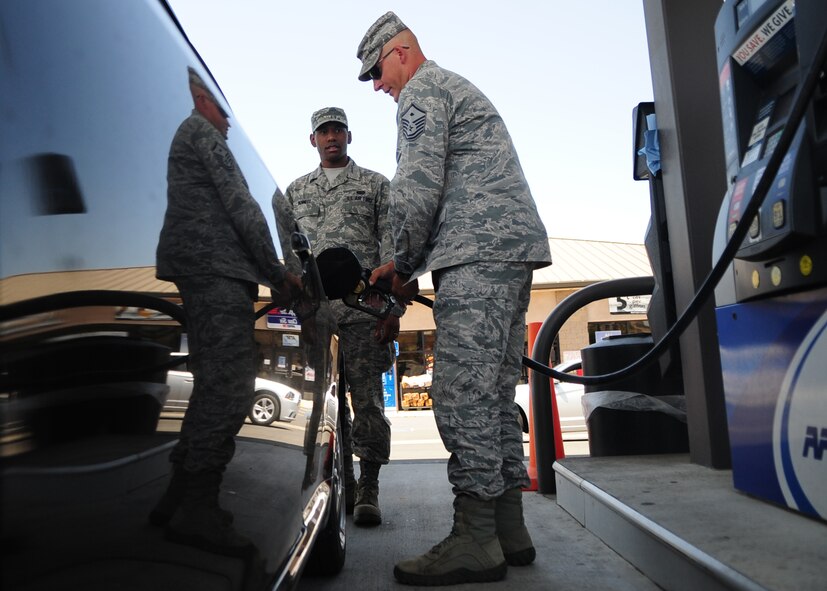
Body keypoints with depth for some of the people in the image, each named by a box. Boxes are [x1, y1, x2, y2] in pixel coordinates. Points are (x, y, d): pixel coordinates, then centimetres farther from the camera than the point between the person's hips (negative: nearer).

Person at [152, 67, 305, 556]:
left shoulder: (186, 138, 33)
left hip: (205, 276, 11)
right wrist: (277, 273, -3)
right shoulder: (201, 131, 3)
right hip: (216, 272, -10)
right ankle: (197, 510, -12)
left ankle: (181, 501, 13)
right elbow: (240, 206, -8)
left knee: (217, 388, 9)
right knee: (230, 389, -15)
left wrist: (271, 277, 19)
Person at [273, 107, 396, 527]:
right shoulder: (295, 191, 21)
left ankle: (368, 489, 4)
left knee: (367, 397, -4)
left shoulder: (375, 185, 12)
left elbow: (391, 248, 4)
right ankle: (342, 485, 15)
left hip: (363, 307, -3)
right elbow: (287, 251, 19)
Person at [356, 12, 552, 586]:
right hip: (511, 250, 10)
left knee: (462, 393, -14)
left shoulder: (423, 90, 3)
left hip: (479, 254, -10)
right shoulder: (459, 89, 34)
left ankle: (476, 540, -11)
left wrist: (404, 265, 2)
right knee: (492, 393, 7)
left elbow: (418, 187, -12)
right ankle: (509, 530, 10)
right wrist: (407, 266, 23)